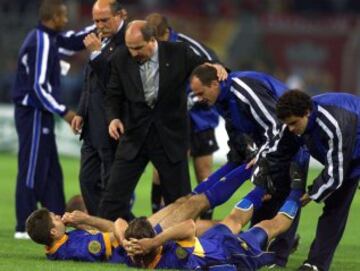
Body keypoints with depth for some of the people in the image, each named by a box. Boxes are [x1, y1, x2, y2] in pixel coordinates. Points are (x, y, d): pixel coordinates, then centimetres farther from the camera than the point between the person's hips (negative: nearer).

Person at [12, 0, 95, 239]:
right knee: (32, 171, -5)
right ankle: (24, 227, -2)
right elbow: (38, 87, -21)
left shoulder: (49, 38, 11)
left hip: (40, 114, 10)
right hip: (34, 114, -10)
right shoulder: (41, 43, -18)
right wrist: (64, 112, -16)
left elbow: (74, 41, 26)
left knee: (52, 172, 12)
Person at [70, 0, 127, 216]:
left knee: (110, 183, -4)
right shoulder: (100, 39, 15)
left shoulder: (127, 42, -14)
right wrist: (81, 112, 16)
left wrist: (96, 52, -20)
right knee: (88, 180, 10)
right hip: (93, 125, 9)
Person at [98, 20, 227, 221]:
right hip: (135, 135, 1)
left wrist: (217, 68, -19)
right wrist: (113, 117, -12)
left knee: (179, 199, 5)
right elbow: (114, 95, 7)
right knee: (114, 196, -2)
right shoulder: (121, 59, -2)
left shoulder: (178, 54, -7)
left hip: (170, 135, -1)